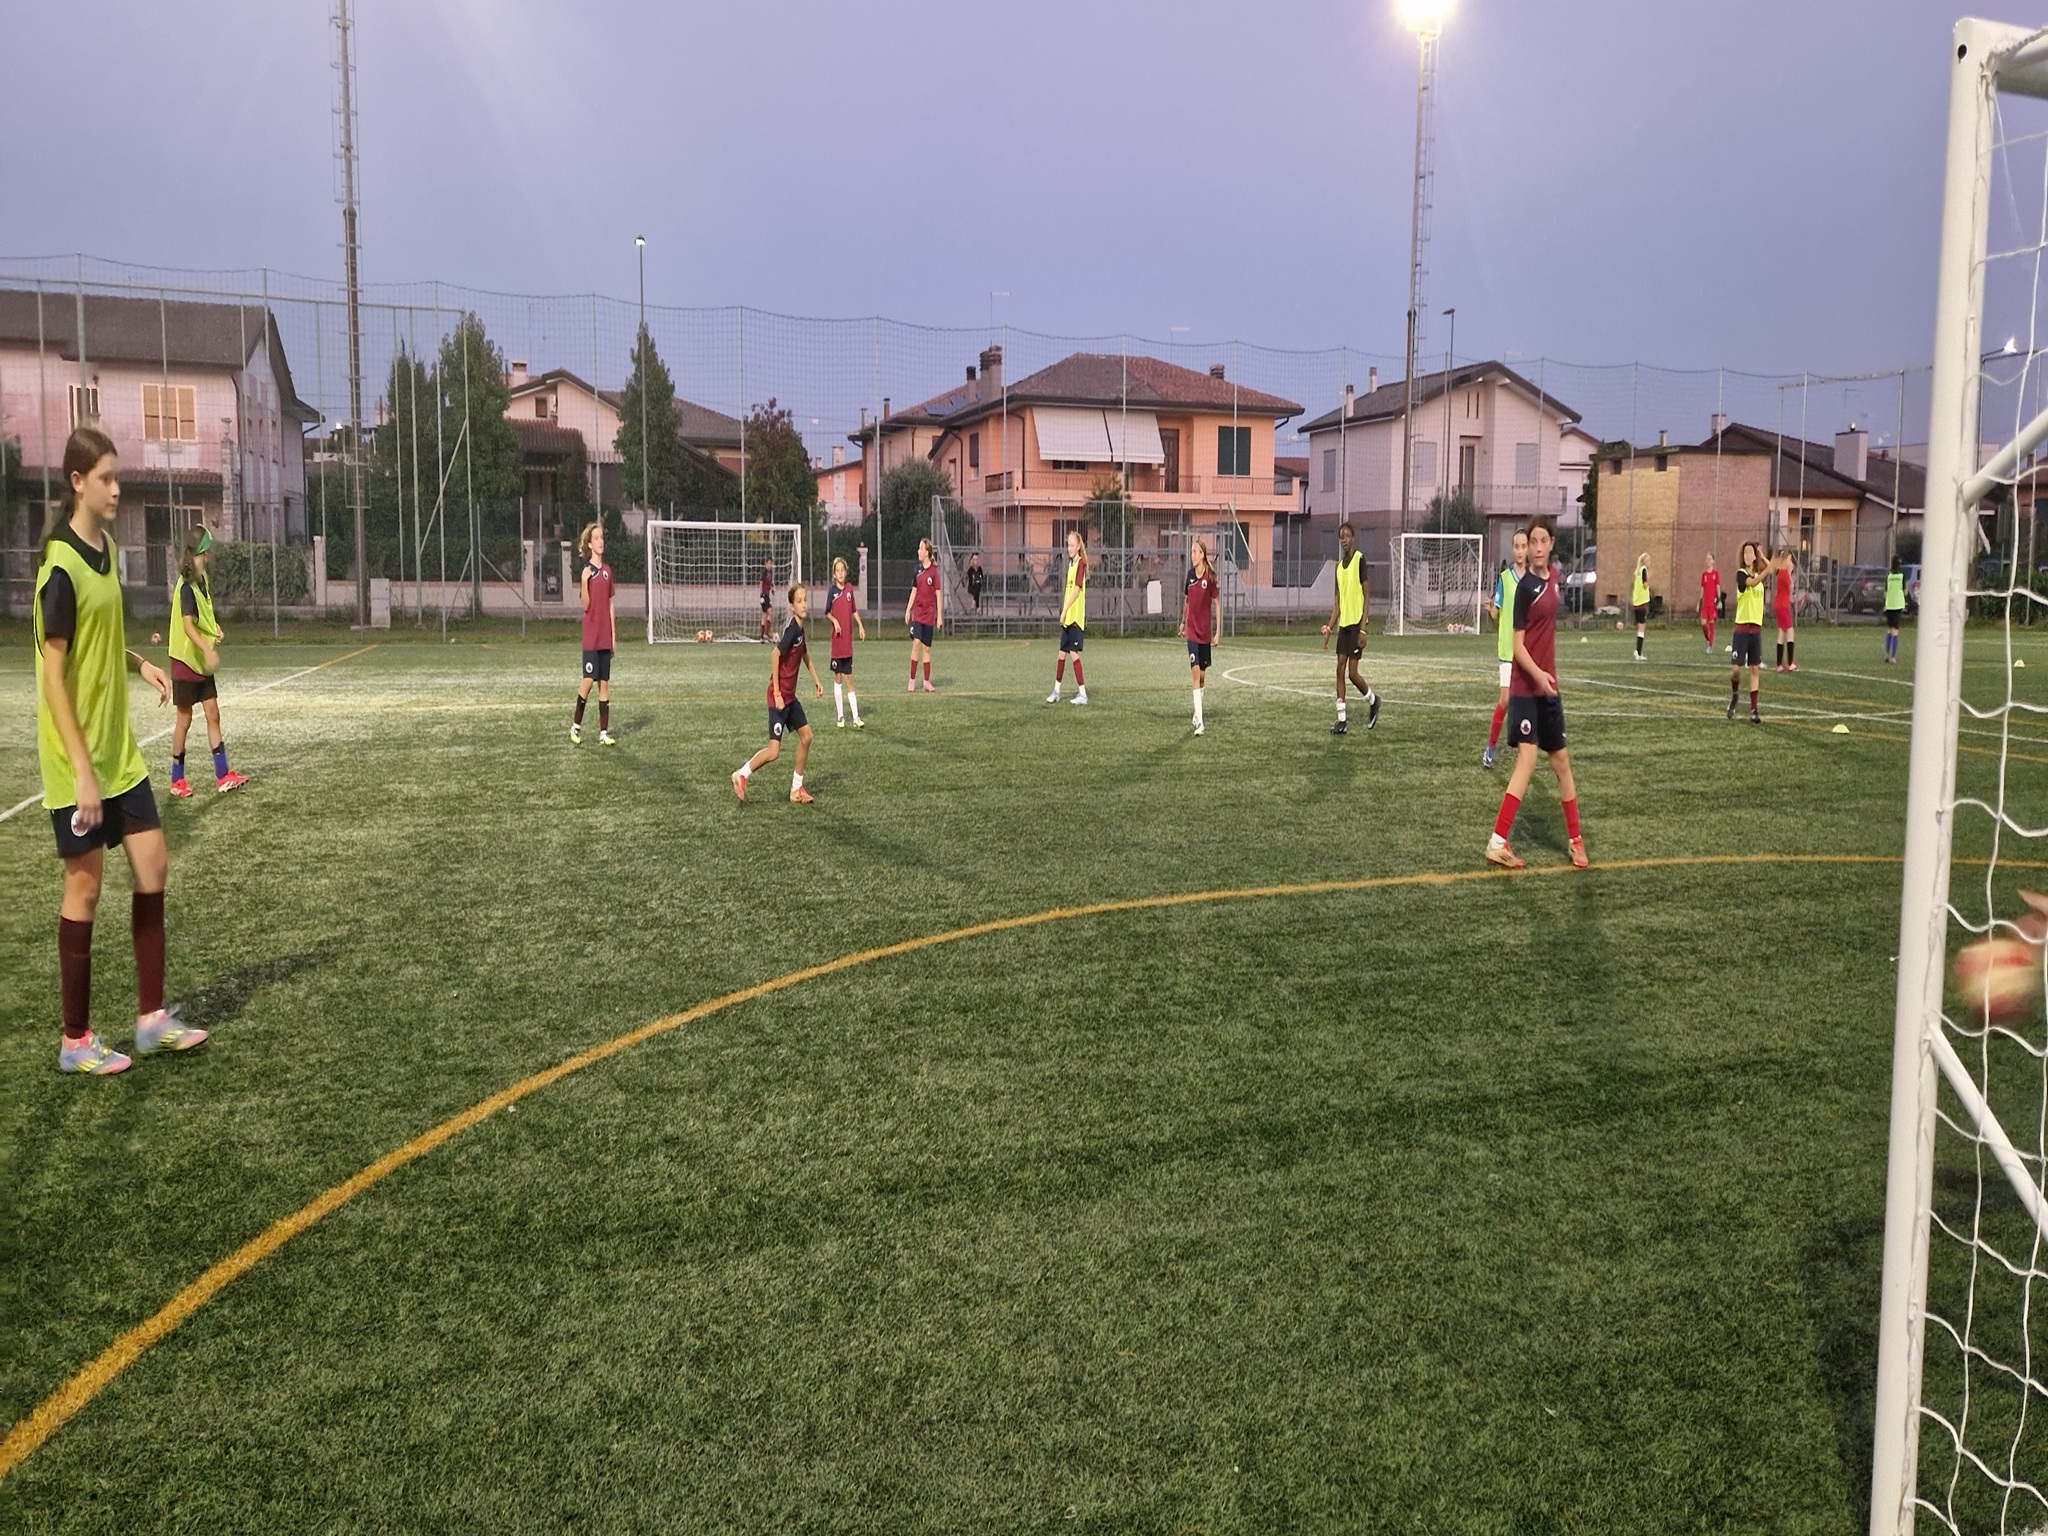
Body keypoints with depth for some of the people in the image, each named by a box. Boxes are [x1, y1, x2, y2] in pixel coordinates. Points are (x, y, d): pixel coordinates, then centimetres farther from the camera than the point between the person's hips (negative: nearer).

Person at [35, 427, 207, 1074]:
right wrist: (81, 770, -22)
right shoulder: (62, 567, -18)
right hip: (77, 759, -8)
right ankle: (76, 1041, 14)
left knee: (152, 862, 8)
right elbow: (54, 675, -19)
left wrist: (138, 663, 3)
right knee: (84, 884, 0)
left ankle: (151, 1017, 19)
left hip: (120, 749, 8)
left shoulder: (106, 549, 7)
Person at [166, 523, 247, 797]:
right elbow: (188, 625, -27)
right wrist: (208, 649, -39)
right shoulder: (186, 586, -18)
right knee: (184, 717, 1)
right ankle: (176, 780, 12)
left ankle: (222, 776, 7)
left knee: (213, 713, 5)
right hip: (185, 659, -8)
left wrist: (216, 629, 3)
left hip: (202, 661, 8)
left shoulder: (202, 580, 8)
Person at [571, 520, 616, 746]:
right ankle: (576, 725, 9)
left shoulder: (607, 570, 9)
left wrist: (613, 634, 10)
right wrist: (584, 582, -25)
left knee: (604, 682, 5)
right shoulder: (586, 571, -6)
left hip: (605, 636, 5)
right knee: (589, 680, -9)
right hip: (590, 636, -5)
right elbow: (586, 604, -10)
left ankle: (604, 732, 8)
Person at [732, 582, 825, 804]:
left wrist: (816, 680, 26)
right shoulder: (791, 629, -19)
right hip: (779, 696, -9)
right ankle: (741, 774, 9)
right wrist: (777, 693, -24)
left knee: (806, 735, 9)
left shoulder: (800, 629, 8)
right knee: (774, 751, -10)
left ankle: (796, 788, 18)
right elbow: (776, 655, -25)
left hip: (790, 696, 9)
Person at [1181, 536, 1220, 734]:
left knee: (1202, 675, 10)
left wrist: (1217, 631, -6)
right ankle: (1199, 721, -14)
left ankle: (1197, 712, 31)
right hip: (1192, 630, 1)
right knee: (1195, 672, -10)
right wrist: (1183, 622, 21)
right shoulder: (1190, 575, 3)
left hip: (1205, 631, -1)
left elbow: (1217, 604, -4)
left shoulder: (1210, 577, -9)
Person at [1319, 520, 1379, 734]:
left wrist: (1363, 629, -14)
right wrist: (1328, 629, 12)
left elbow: (1366, 596, -10)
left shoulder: (1360, 560, -8)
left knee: (1352, 672, -6)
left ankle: (1373, 700, 20)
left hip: (1356, 624, -7)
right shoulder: (1339, 566, 13)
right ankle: (1341, 721, 2)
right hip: (1343, 624, 7)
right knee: (1340, 670, 1)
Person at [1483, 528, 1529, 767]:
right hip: (1508, 647, -2)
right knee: (1505, 698, -9)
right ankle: (1490, 748, 2)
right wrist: (1491, 609, -20)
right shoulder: (1504, 577, 0)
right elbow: (1497, 614, 1)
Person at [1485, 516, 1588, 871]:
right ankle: (1497, 842, -15)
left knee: (1561, 760, 14)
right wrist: (1538, 674, -28)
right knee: (1527, 758, -16)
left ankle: (1575, 839, 25)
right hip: (1527, 687, -8)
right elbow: (1517, 644, -14)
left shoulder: (1551, 581, 8)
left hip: (1548, 686, 8)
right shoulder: (1525, 586, -12)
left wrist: (1549, 676, 17)